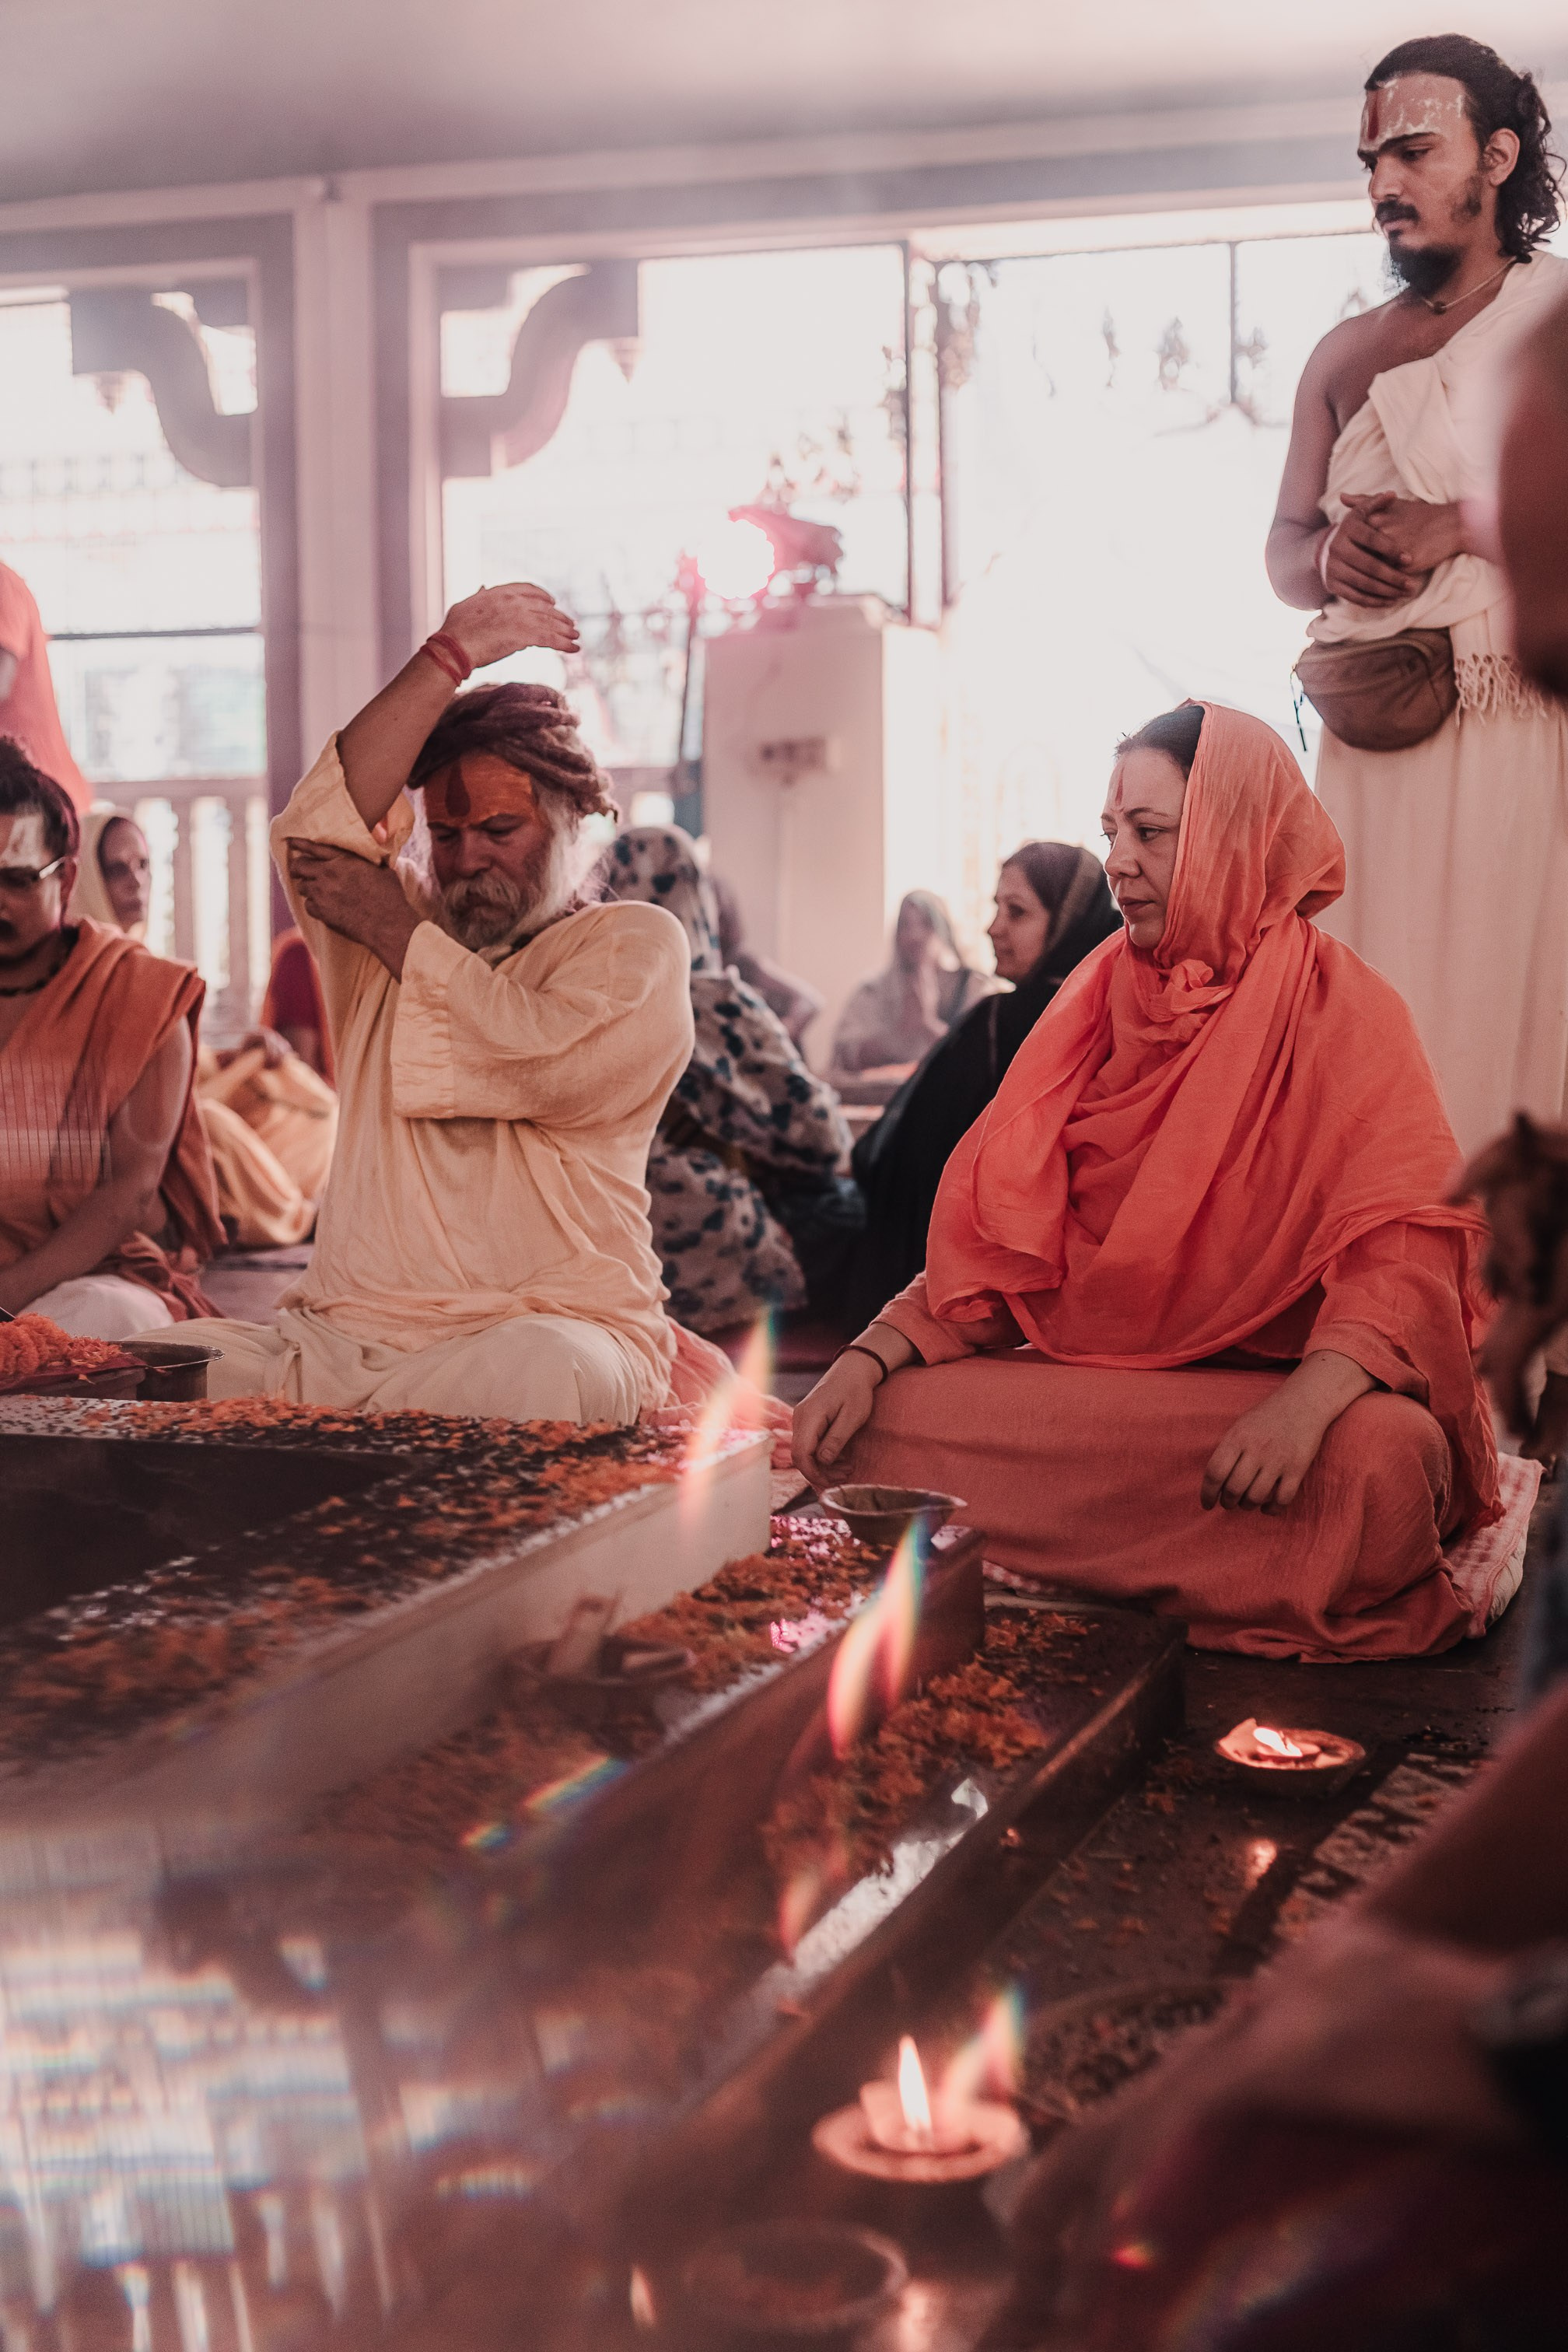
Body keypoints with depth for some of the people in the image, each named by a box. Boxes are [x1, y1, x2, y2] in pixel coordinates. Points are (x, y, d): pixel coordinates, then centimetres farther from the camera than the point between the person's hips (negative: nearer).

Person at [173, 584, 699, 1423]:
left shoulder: (636, 943, 9)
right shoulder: (396, 927, 20)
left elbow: (551, 1065, -12)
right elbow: (315, 836, -2)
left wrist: (397, 931, -1)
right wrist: (453, 655, -3)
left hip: (544, 1327, -3)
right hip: (337, 1333, 3)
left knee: (542, 1373, -39)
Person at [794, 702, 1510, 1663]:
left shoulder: (1346, 1013, -3)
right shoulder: (1097, 999, 12)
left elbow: (1410, 1250, -15)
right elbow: (997, 1237, 9)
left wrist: (1312, 1396, -35)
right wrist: (871, 1355, -8)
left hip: (1260, 1385, -3)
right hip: (1082, 1383, 3)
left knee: (1376, 1453, -36)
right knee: (882, 1423, -20)